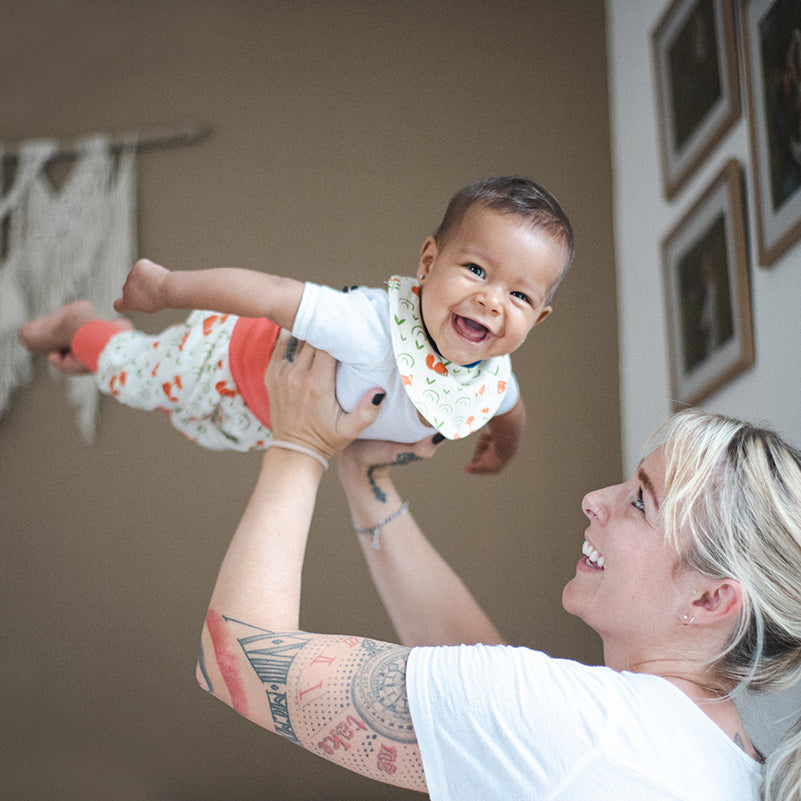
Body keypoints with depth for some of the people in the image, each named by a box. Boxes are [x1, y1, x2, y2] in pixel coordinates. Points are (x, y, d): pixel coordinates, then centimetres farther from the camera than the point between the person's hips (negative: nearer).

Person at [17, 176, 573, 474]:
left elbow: (511, 413, -1)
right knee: (133, 379, 17)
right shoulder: (375, 329, -51)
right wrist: (163, 287, -34)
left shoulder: (493, 382, -27)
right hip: (235, 355, -7)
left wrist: (504, 447, 21)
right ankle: (82, 328, 50)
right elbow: (269, 294, -46)